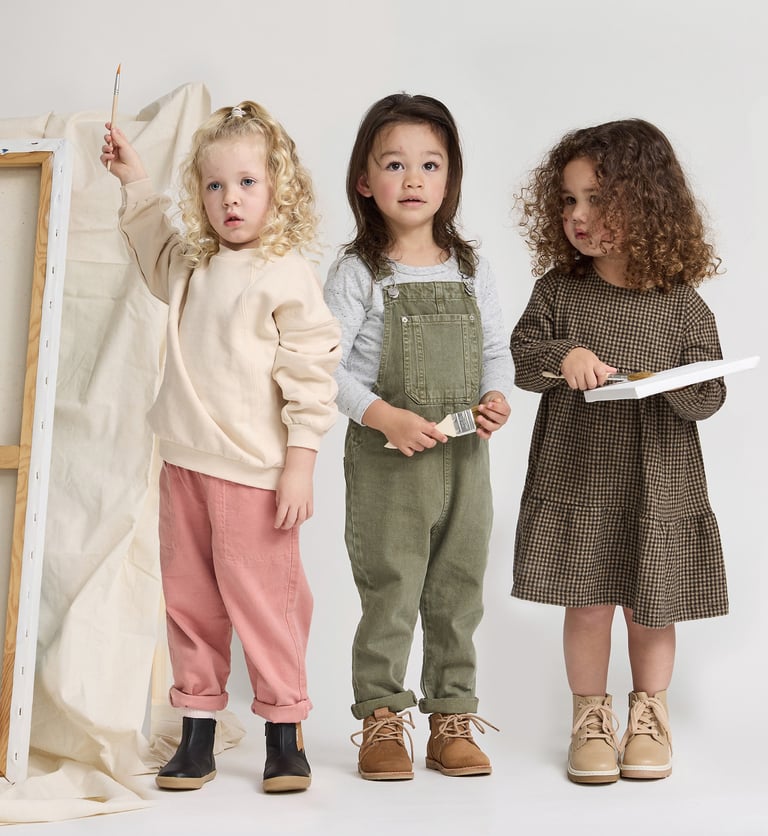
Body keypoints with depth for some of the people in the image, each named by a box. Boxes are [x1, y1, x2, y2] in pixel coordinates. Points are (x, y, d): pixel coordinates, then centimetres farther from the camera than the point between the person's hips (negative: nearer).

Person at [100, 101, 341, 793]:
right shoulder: (193, 266, 12)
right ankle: (197, 729, 22)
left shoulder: (287, 275, -9)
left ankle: (284, 730, 14)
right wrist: (134, 181, 31)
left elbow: (311, 374, -11)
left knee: (261, 599, -2)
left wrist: (300, 464, -14)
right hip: (185, 462, 7)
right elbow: (157, 249, 37)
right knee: (188, 598, 11)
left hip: (253, 470, -7)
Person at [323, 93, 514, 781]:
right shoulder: (358, 273, -6)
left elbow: (496, 348, 14)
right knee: (389, 594, 2)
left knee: (458, 595, 11)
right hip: (387, 461, -4)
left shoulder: (469, 268, 7)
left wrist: (497, 396, -7)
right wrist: (385, 416, -21)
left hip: (466, 457, 4)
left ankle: (452, 718, 24)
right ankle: (382, 718, 17)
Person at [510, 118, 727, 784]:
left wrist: (681, 386, -25)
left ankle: (649, 714, 32)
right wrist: (562, 357, -20)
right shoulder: (558, 289, 0)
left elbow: (710, 395, -3)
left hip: (658, 484, 0)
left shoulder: (682, 305, -4)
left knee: (650, 608, 10)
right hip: (574, 478, 1)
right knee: (586, 603, 6)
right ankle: (591, 717, 26)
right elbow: (520, 355, -1)